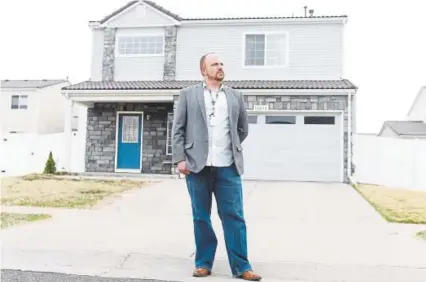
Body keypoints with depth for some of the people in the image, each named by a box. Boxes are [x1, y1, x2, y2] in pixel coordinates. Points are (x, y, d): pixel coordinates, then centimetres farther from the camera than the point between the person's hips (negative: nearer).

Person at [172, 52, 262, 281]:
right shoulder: (188, 95, 9)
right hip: (197, 165, -1)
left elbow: (243, 129, 21)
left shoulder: (235, 96, 14)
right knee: (201, 217, 7)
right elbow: (178, 129, 3)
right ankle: (203, 263, 20)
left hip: (228, 167, 1)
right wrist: (180, 158, -6)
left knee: (234, 217, 0)